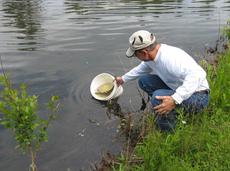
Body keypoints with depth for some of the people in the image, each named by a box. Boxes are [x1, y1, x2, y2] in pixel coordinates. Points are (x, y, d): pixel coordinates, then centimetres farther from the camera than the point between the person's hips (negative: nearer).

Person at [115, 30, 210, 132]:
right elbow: (142, 69, 21)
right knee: (143, 81, 6)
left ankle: (169, 134, -8)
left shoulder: (170, 58, -31)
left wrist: (175, 100, -48)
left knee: (157, 97, -31)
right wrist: (123, 79, 31)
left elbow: (198, 75, -43)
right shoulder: (153, 55, -2)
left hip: (199, 97, -9)